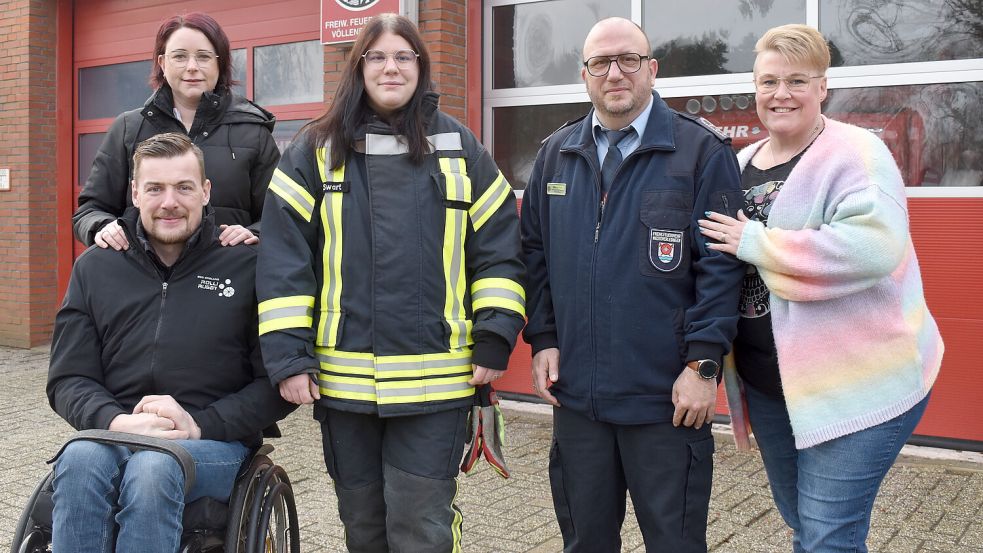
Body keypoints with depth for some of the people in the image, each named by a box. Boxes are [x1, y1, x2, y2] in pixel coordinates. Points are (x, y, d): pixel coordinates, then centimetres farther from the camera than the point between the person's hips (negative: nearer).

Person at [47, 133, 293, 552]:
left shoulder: (247, 266, 3)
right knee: (79, 461, -32)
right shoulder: (94, 267, 13)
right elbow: (67, 379, 10)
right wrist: (117, 421, -12)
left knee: (153, 467, -36)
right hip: (114, 435, 3)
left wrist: (201, 424, -13)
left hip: (215, 442, -2)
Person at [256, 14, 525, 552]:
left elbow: (498, 249, 6)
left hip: (436, 382, -1)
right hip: (343, 380, 1)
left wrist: (495, 340, -3)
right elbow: (283, 257, 0)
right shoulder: (315, 152, 4)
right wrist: (288, 356, -7)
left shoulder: (460, 150, 6)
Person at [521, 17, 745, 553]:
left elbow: (721, 264, -8)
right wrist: (542, 339, 5)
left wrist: (704, 363, -12)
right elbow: (535, 253, 14)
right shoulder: (556, 154, 10)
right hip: (574, 392, 4)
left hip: (667, 396, -4)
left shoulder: (701, 151, -4)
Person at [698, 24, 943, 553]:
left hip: (856, 382, -7)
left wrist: (756, 243, -23)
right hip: (768, 382, 7)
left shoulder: (856, 153, -12)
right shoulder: (742, 164, 9)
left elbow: (875, 244, -30)